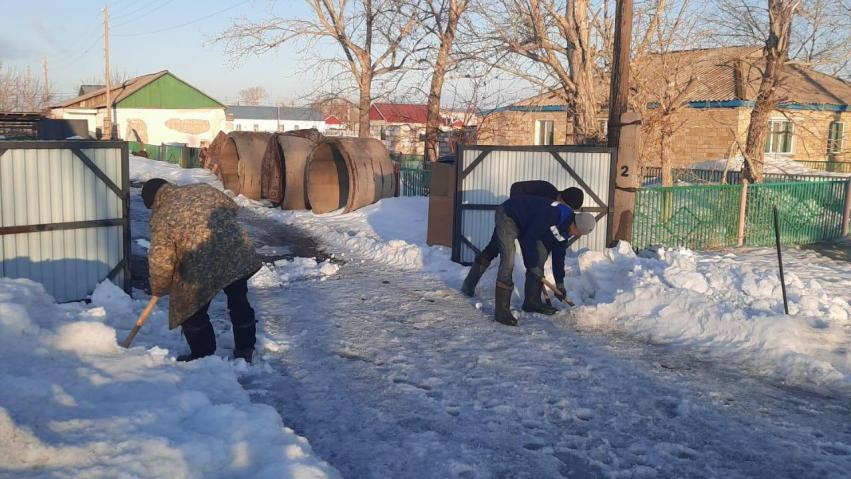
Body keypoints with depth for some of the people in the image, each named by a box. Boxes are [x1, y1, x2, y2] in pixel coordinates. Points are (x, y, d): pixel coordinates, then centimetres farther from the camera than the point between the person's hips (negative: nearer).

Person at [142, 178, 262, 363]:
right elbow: (233, 208, 21)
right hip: (239, 256, 6)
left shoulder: (161, 219, -2)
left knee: (192, 312, 16)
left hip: (203, 270, -6)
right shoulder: (204, 189, 10)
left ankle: (203, 355, 26)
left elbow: (161, 263, -3)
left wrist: (159, 289, 13)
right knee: (239, 303, 23)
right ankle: (245, 350, 34)